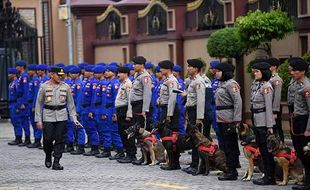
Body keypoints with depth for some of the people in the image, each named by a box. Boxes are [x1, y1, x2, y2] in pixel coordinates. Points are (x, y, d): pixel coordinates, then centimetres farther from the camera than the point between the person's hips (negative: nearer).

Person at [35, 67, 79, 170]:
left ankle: (56, 162, 6)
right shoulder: (44, 86, 0)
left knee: (60, 140, -2)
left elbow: (70, 103, 10)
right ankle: (48, 156, 25)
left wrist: (74, 118, 3)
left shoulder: (65, 87, 5)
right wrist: (38, 119, -2)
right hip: (48, 116, -1)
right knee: (47, 139, -4)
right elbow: (39, 103, 3)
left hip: (62, 116, 2)